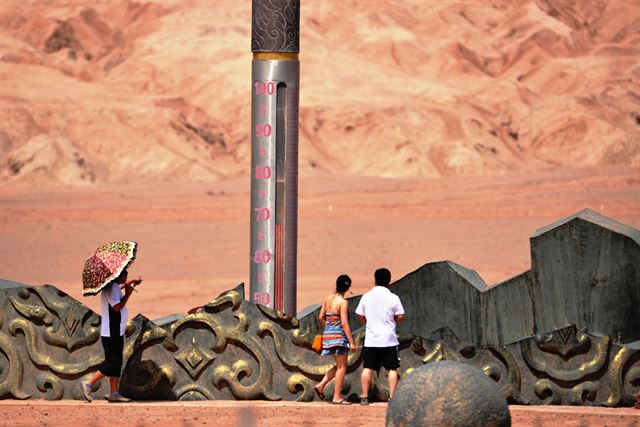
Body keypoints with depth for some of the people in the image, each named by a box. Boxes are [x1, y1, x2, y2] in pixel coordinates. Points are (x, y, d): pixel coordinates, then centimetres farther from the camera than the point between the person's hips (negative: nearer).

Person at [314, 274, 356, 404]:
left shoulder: (328, 298, 7)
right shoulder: (343, 302, -14)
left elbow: (321, 317, 11)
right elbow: (344, 323, -17)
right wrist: (351, 342, -15)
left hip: (328, 334, 7)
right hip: (339, 335, -7)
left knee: (340, 365, 19)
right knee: (342, 367, 1)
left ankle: (321, 385, 10)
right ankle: (337, 397, 0)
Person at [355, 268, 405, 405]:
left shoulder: (366, 297, 1)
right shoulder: (393, 298, -6)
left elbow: (360, 317, 6)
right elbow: (401, 317, -4)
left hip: (371, 339, 2)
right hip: (389, 338, -2)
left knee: (367, 368, 7)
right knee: (392, 369, 5)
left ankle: (364, 396, 5)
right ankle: (392, 396, -2)